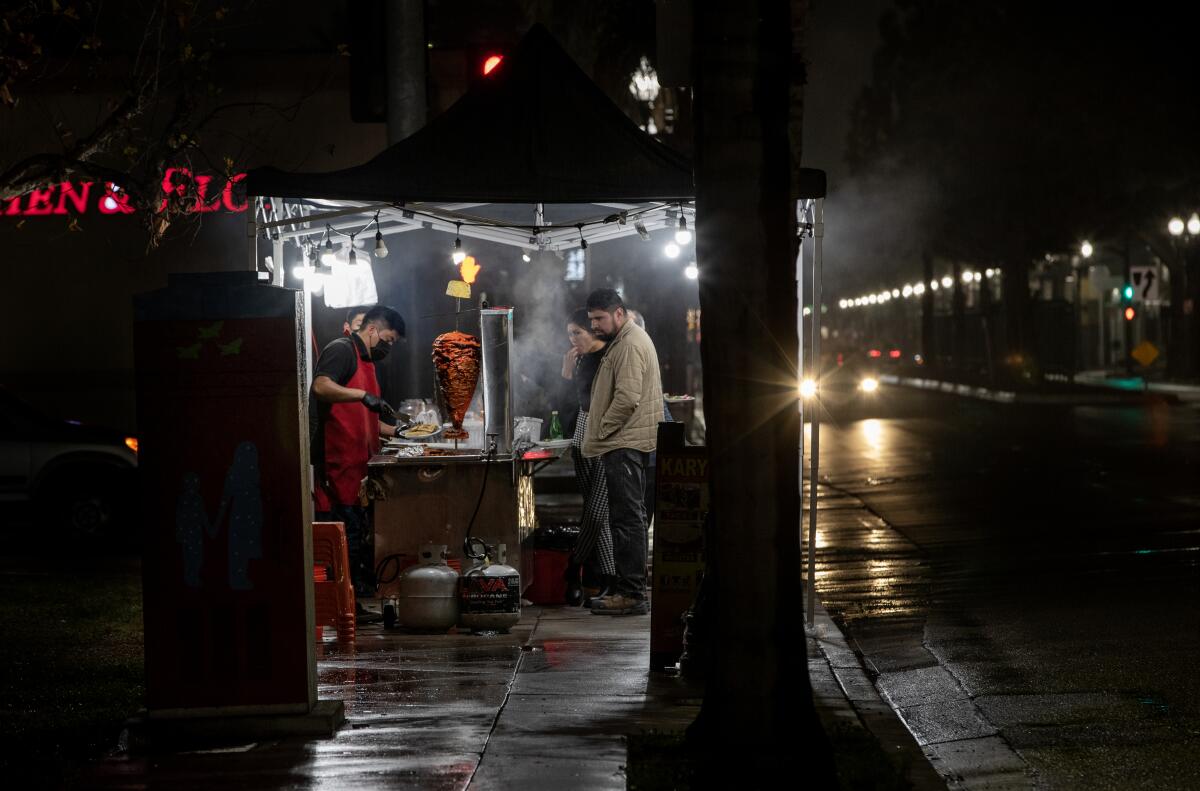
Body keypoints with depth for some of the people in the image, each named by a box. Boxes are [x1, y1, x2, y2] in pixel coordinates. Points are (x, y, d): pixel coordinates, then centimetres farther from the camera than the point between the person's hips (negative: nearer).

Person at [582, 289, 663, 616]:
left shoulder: (631, 345, -14)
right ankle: (628, 588, 17)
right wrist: (599, 437, 19)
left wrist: (600, 433, -13)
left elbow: (627, 398, -23)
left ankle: (632, 594, -12)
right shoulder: (625, 341, 21)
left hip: (625, 445, -11)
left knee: (627, 518, -11)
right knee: (629, 518, 12)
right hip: (625, 444, 11)